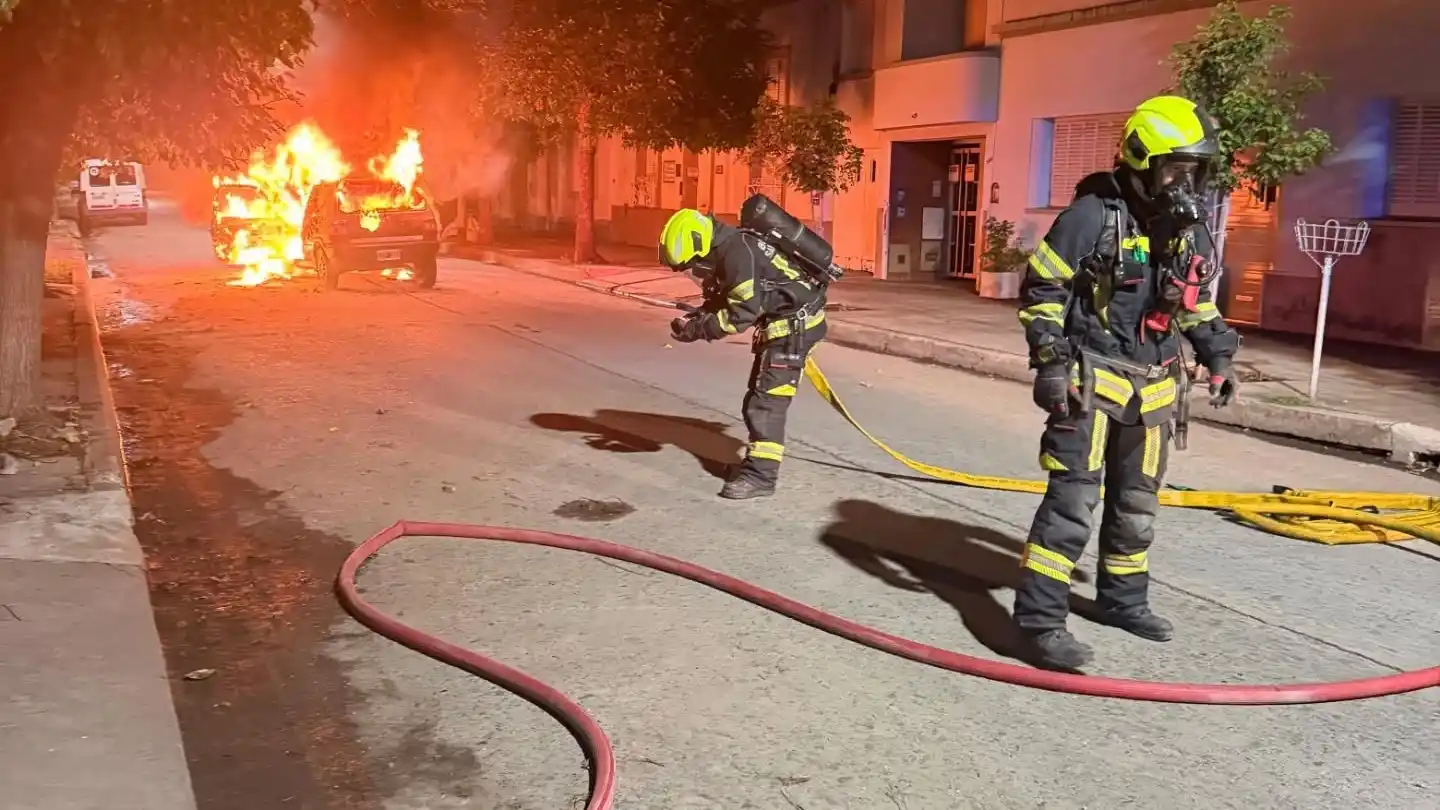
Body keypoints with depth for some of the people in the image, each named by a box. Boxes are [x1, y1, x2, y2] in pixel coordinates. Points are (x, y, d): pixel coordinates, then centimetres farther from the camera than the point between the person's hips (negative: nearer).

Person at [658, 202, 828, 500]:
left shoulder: (736, 251, -23)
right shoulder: (723, 252, 8)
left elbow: (745, 310, -26)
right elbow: (721, 301, 16)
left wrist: (698, 329, -21)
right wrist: (694, 319, -2)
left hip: (796, 322, -11)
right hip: (781, 323, 11)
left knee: (766, 401, -13)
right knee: (758, 398, 16)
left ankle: (761, 475, -12)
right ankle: (758, 462, 27)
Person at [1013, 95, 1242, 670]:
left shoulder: (1191, 232, 10)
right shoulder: (1093, 216, -12)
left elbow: (1199, 304, 23)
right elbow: (1041, 289, -11)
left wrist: (1219, 358, 15)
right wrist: (1051, 361, -17)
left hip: (1153, 387, 7)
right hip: (1091, 379, -7)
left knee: (1137, 504, 17)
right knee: (1073, 499, -13)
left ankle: (1123, 600, 33)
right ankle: (1041, 617, -9)